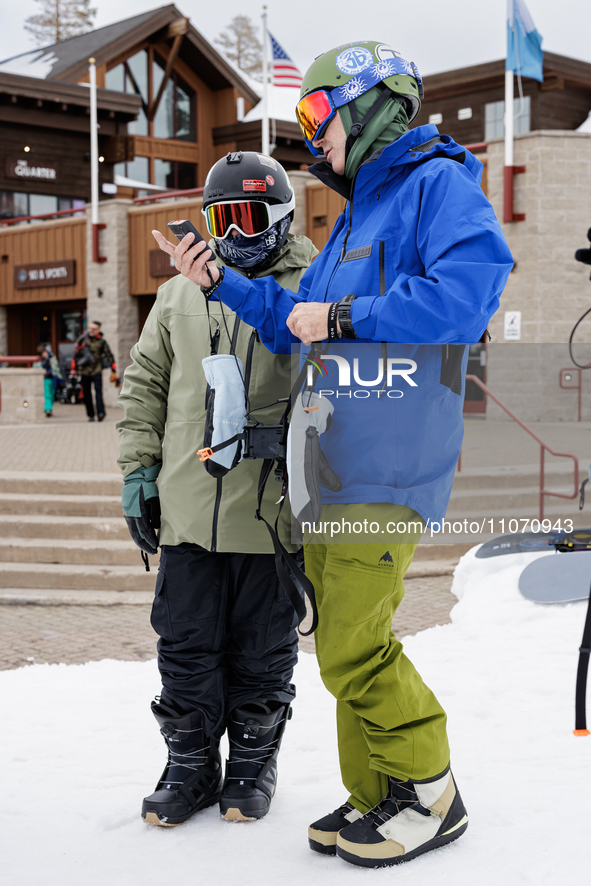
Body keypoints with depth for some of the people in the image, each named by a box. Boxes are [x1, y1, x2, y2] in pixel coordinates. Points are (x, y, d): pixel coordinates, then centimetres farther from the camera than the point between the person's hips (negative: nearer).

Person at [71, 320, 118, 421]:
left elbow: (110, 356, 1)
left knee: (98, 390, -17)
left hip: (96, 370, -2)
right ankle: (90, 415, 10)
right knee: (86, 393, 3)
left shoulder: (102, 341, -3)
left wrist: (114, 371, -2)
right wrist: (74, 368, 12)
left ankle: (100, 412, -25)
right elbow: (76, 353, 10)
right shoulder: (83, 339, 1)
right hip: (84, 370, 3)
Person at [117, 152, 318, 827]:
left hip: (271, 515, -3)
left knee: (263, 649, 9)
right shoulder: (180, 296, 14)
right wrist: (138, 469, 9)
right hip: (187, 511, 3)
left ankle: (253, 762, 26)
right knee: (186, 644, 9)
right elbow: (144, 385, 16)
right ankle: (190, 763, 24)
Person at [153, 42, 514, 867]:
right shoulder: (359, 214, 24)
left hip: (387, 469, -9)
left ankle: (431, 792, 10)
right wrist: (223, 283, 20)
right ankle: (377, 795, 23)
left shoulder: (439, 182, -5)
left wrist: (340, 318, -16)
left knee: (354, 650, -9)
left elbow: (469, 288, -23)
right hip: (332, 465, 9)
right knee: (346, 644, 11)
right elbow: (301, 323, 28)